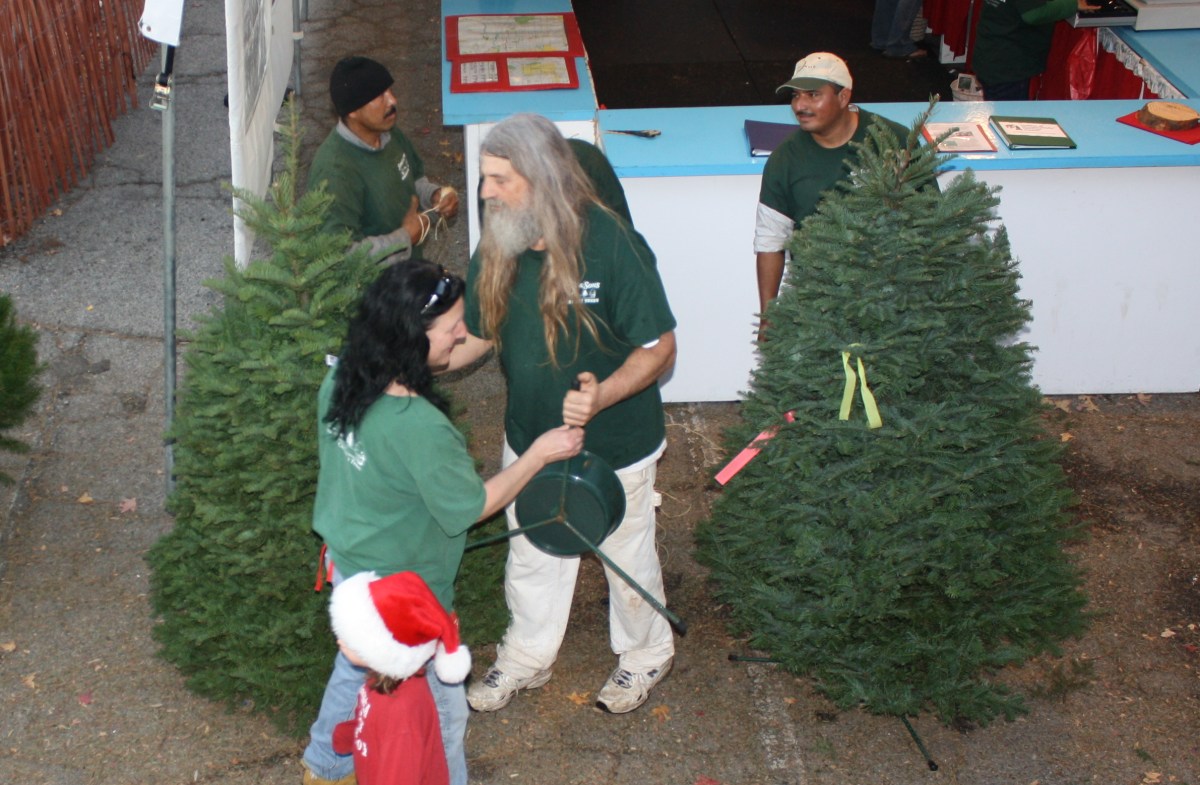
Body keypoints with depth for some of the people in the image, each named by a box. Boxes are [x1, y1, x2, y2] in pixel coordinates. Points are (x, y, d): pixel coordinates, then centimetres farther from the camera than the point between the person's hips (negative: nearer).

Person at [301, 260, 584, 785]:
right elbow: (471, 506, -21)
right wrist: (540, 453, -13)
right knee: (439, 710, 14)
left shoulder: (341, 378, -12)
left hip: (347, 563, 9)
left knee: (357, 668, 33)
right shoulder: (419, 427, -36)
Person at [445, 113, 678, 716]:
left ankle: (645, 654, 44)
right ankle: (526, 657, 47)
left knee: (627, 556, 18)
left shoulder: (613, 246, -26)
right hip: (529, 439, 5)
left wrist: (604, 393, -37)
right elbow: (476, 335, 2)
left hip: (615, 445, -4)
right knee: (530, 557, 22)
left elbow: (659, 347, -19)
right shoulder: (497, 249, -10)